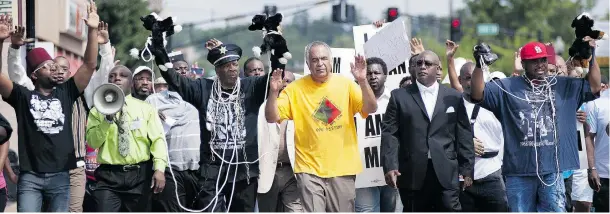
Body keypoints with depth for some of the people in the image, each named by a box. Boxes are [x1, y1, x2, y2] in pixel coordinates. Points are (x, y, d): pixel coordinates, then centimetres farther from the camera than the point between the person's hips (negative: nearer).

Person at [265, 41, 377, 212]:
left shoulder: (346, 84, 1)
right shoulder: (295, 89, -3)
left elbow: (370, 109, -7)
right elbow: (272, 118, -8)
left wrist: (362, 81, -22)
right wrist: (274, 92, -25)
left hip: (343, 168, 2)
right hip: (310, 169, -2)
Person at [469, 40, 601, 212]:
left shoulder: (564, 86, 13)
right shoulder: (507, 88, 5)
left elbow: (594, 86, 10)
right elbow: (478, 94, -2)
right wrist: (479, 65, -15)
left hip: (552, 170, 1)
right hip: (519, 171, -1)